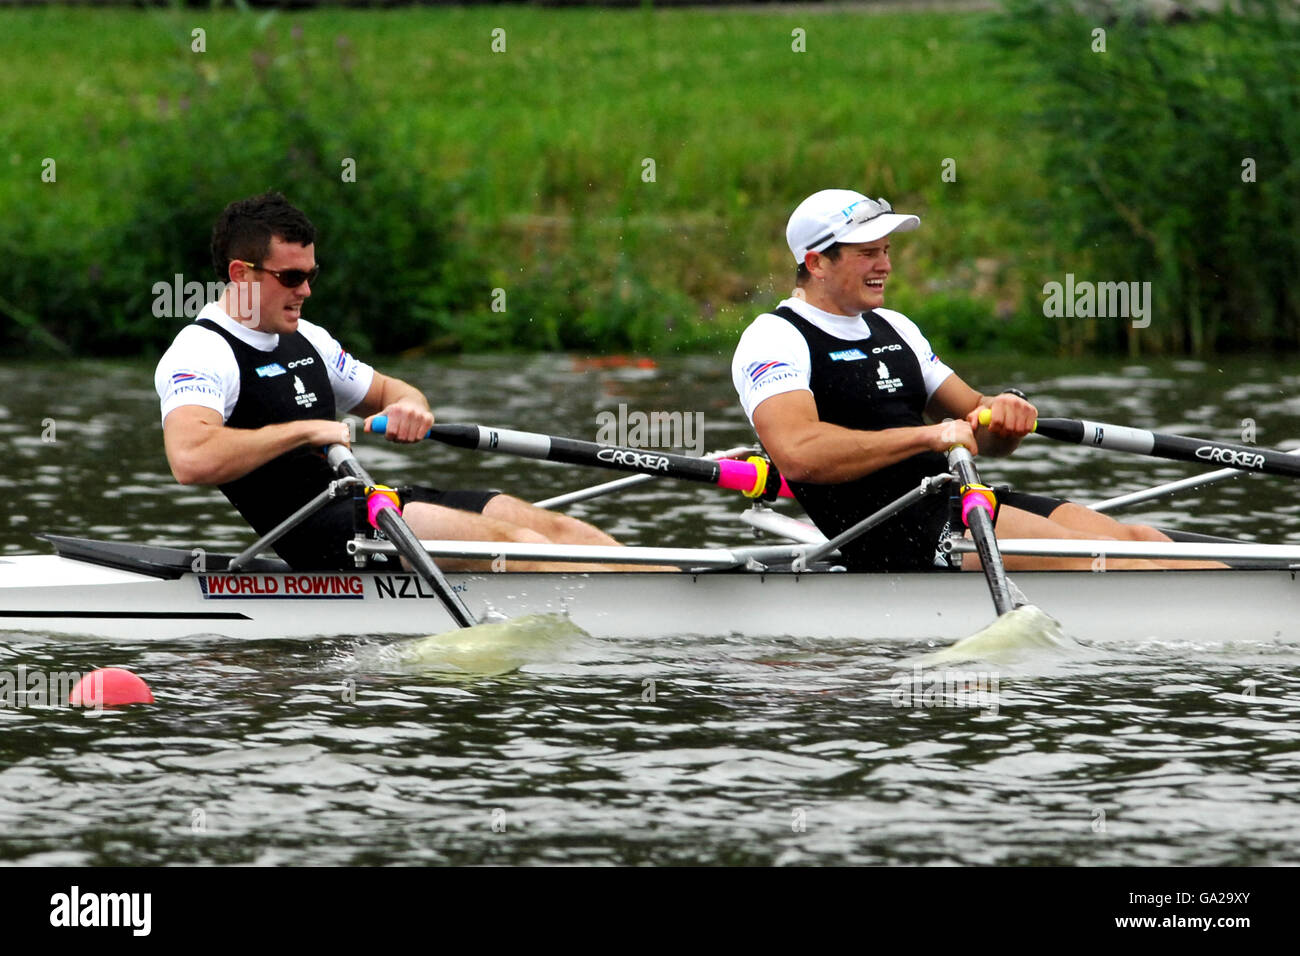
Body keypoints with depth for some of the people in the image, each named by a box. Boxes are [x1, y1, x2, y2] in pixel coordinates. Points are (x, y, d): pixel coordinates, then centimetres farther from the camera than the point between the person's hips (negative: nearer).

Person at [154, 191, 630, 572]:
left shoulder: (305, 340, 20)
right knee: (511, 542, -24)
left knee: (554, 527, -7)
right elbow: (190, 459, -27)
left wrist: (409, 407, 5)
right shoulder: (201, 354, -9)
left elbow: (387, 392, 32)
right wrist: (306, 430, -22)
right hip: (319, 533, -9)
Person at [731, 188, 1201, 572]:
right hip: (887, 534, -9)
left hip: (953, 503, 9)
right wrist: (928, 436, -20)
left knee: (1134, 540, -11)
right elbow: (799, 453, -21)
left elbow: (978, 427, 24)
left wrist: (1006, 409, -2)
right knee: (1080, 554, -26)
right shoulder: (772, 340, -3)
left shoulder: (892, 328, 25)